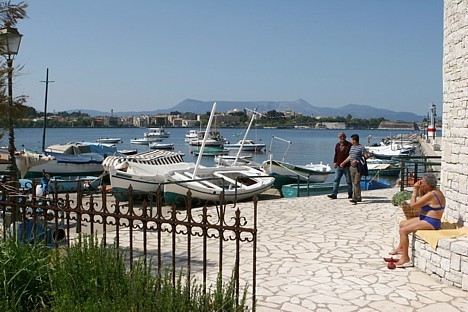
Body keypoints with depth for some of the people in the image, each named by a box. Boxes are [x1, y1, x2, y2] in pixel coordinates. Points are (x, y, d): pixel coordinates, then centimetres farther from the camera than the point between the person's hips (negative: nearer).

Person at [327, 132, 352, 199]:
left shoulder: (349, 145, -4)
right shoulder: (337, 145, 12)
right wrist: (335, 162, 8)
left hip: (347, 166, -4)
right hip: (338, 166, 5)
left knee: (349, 181, 6)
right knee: (336, 180, -2)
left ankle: (350, 194, 18)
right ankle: (334, 194, -3)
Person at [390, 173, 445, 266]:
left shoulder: (430, 195, -24)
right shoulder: (435, 191, 8)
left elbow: (412, 205, -20)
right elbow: (421, 201, 18)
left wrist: (414, 191, -8)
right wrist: (419, 190, 4)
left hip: (430, 223, -11)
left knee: (403, 230, -18)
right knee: (402, 224, 17)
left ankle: (405, 257, -9)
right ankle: (400, 248, 26)